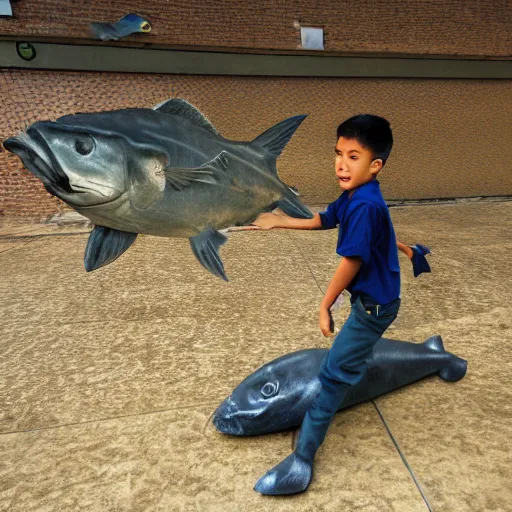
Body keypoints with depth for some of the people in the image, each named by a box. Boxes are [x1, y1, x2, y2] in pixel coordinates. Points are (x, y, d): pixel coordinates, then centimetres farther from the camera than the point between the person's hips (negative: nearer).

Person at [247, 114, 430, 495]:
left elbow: (352, 261, -27)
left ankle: (302, 460, 4)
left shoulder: (364, 205, -28)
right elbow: (322, 220, 15)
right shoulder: (352, 197, 0)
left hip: (373, 303, -9)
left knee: (335, 374, -6)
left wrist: (325, 306, -17)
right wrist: (280, 221, 20)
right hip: (373, 296, 9)